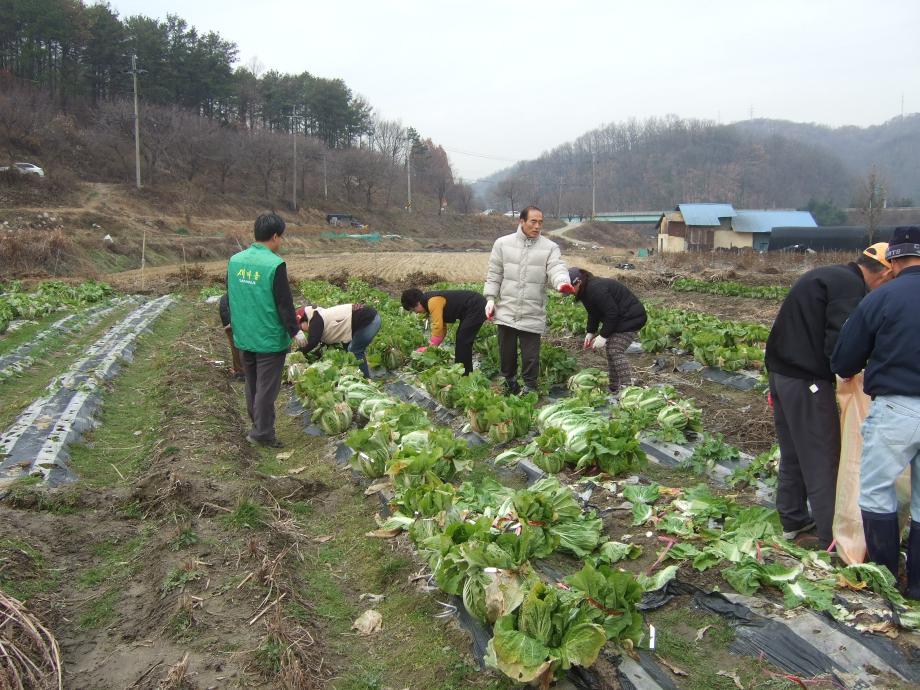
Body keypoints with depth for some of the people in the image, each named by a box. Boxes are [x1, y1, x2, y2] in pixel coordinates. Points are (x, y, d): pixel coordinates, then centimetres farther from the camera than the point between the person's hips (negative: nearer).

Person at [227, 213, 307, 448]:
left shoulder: (235, 260, 3)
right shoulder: (275, 264, -18)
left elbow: (229, 298, 13)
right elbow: (284, 303, -16)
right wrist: (295, 331, -5)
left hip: (243, 337, 7)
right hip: (270, 339, -7)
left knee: (252, 385, 19)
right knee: (267, 388, 3)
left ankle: (257, 426, 32)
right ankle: (262, 433, 9)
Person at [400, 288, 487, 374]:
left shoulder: (433, 302, -21)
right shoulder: (432, 300, 11)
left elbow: (437, 327, -25)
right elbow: (442, 327, 13)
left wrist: (431, 348, -17)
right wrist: (432, 347, 8)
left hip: (477, 307, -11)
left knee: (463, 341, -10)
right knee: (461, 339, 15)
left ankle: (465, 374, -4)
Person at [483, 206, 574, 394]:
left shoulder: (550, 247, -2)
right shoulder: (503, 243, 2)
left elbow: (557, 269, -16)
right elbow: (494, 274, 6)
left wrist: (562, 282, -38)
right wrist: (490, 298, -1)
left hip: (533, 315, -1)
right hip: (506, 311, 1)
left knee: (531, 356, 4)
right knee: (506, 352, 14)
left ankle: (530, 389, 21)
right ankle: (510, 383, 35)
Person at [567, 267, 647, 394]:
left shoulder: (596, 290, -28)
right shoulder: (586, 290, 6)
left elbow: (612, 313, -28)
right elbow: (593, 313, 16)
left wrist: (603, 336, -24)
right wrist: (590, 332, 7)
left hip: (631, 317, -11)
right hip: (619, 318, 11)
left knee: (616, 351, -17)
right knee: (610, 350, 12)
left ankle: (627, 387, -17)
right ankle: (614, 387, 19)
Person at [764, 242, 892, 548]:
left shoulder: (824, 275, 15)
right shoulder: (851, 286, -15)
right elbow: (838, 346, -23)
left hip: (779, 372, 9)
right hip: (807, 382, -9)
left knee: (792, 454, 19)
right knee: (823, 462, 0)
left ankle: (793, 520, 32)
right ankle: (832, 540, 8)